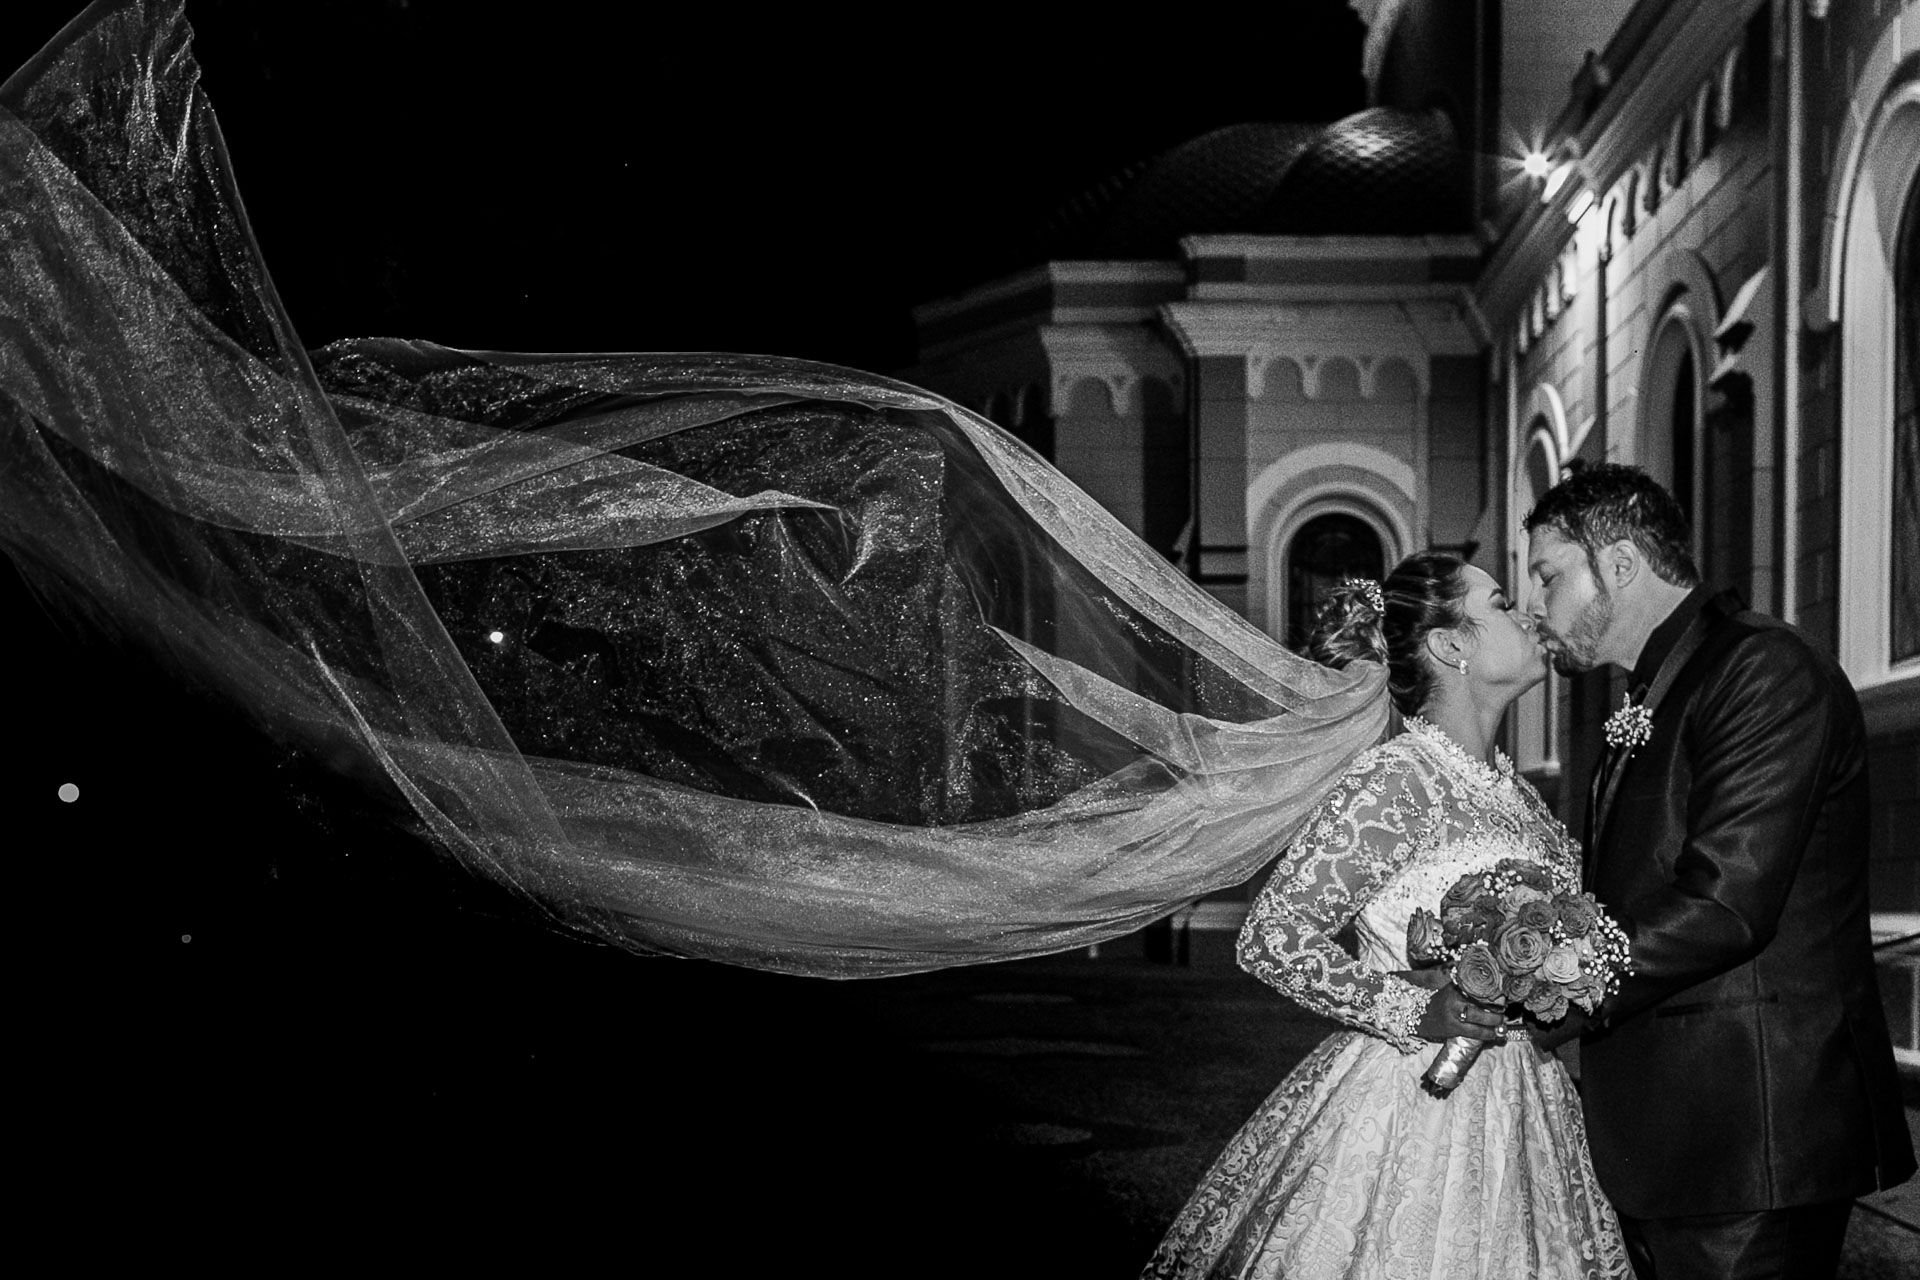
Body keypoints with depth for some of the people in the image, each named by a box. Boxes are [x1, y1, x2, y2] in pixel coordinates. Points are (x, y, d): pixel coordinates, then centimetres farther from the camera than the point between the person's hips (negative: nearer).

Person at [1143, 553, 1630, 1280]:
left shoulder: (1507, 784, 11)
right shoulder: (1398, 780, -15)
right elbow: (1269, 941, -16)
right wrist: (1413, 1011, -20)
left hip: (1518, 1111, 8)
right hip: (1415, 1118, -8)